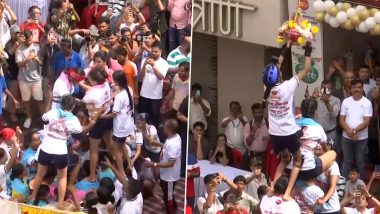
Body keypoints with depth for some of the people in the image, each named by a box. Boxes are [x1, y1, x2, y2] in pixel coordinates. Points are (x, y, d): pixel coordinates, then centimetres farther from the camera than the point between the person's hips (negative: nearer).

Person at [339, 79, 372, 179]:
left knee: (360, 161, 10)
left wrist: (354, 131, -20)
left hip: (361, 138, -2)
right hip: (346, 137, 2)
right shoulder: (346, 101, 0)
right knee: (347, 160, 11)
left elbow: (366, 122, -12)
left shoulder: (367, 103, -7)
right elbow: (341, 120, -1)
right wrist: (349, 132, -17)